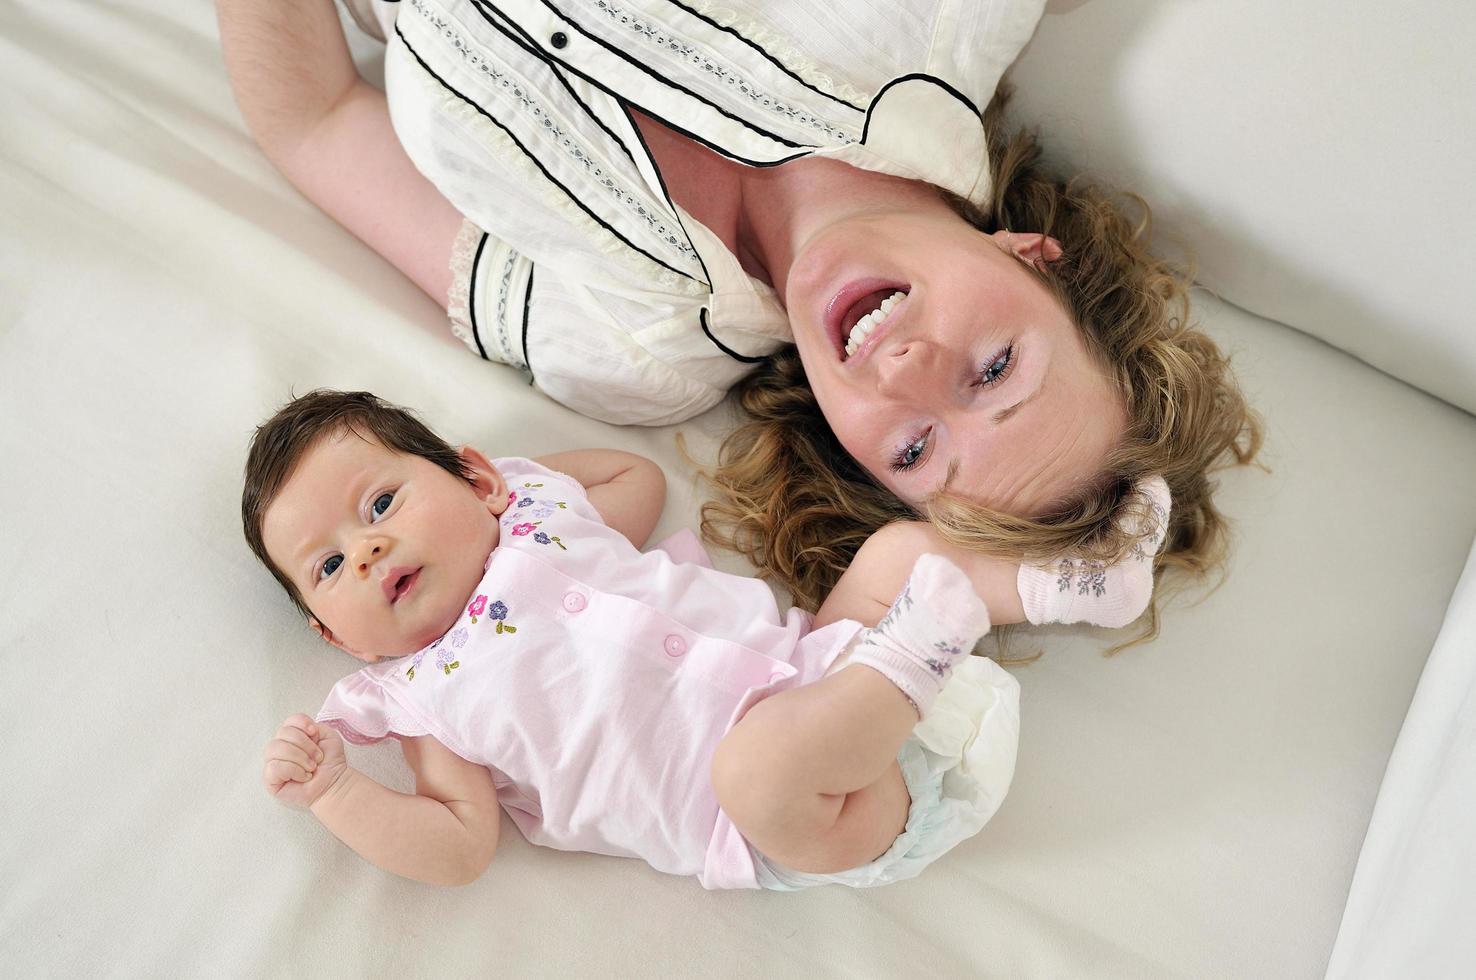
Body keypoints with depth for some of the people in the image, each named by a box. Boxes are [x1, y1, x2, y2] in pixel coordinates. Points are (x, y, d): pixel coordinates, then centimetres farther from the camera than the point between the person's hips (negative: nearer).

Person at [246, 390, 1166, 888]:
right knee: (760, 761, -39)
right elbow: (461, 846, -1)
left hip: (805, 657, 5)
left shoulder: (537, 510, 17)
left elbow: (641, 477, 34)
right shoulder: (423, 700, 5)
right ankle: (909, 664, -22)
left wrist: (510, 471, 24)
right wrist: (331, 791, -13)